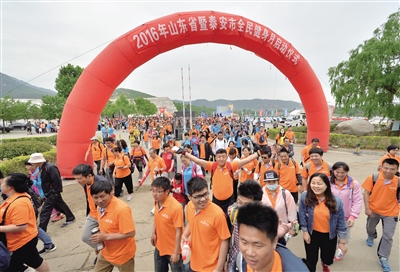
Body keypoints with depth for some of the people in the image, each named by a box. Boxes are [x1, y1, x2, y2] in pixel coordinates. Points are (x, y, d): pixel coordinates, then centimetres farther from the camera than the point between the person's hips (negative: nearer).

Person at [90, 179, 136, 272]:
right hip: (105, 252, 7)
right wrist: (99, 242, 4)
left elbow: (130, 233, -30)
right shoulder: (101, 206, -7)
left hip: (123, 254, -7)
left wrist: (106, 237, -27)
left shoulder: (121, 209, -32)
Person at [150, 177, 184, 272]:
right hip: (159, 247, 6)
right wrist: (153, 233, -2)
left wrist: (176, 253, -17)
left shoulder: (176, 207, -30)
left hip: (172, 250, -6)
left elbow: (178, 232, -22)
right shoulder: (156, 202, -9)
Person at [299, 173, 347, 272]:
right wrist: (305, 232, -3)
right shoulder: (305, 196, -19)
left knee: (328, 259, 23)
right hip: (311, 234, -1)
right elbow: (302, 216, -7)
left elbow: (341, 223, -8)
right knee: (311, 260, 11)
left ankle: (324, 264, 60)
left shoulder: (336, 201, -17)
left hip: (330, 235, 1)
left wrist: (342, 242, -2)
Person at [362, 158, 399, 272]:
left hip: (391, 213, -1)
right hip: (374, 209, 1)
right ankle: (371, 237, 60)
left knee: (388, 236, 3)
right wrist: (367, 208, -12)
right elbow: (366, 192, -12)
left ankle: (383, 258, 21)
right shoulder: (373, 178, -20)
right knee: (370, 228, 26)